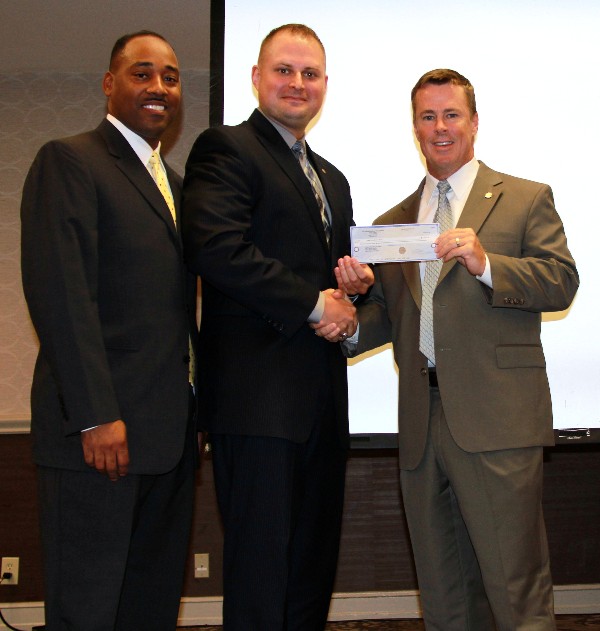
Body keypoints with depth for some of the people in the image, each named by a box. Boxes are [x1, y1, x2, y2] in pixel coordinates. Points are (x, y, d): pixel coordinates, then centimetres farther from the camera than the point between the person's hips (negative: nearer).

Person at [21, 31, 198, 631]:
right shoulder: (68, 161, -6)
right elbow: (60, 293, -16)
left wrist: (195, 404, 11)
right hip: (99, 429, -8)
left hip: (169, 435, 8)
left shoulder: (173, 182, 20)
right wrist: (96, 417, -21)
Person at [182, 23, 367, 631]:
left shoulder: (332, 178, 23)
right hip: (259, 394, -8)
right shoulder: (226, 149, -3)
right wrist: (313, 303, -15)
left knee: (313, 564, 14)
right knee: (262, 567, -3)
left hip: (323, 400, 8)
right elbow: (215, 246, -19)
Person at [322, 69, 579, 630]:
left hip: (495, 420, -5)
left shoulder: (526, 199, 7)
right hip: (421, 422, 5)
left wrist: (485, 263, -18)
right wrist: (350, 323, -4)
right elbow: (388, 314, 18)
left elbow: (562, 283, -4)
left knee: (514, 582, -6)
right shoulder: (392, 222, 20)